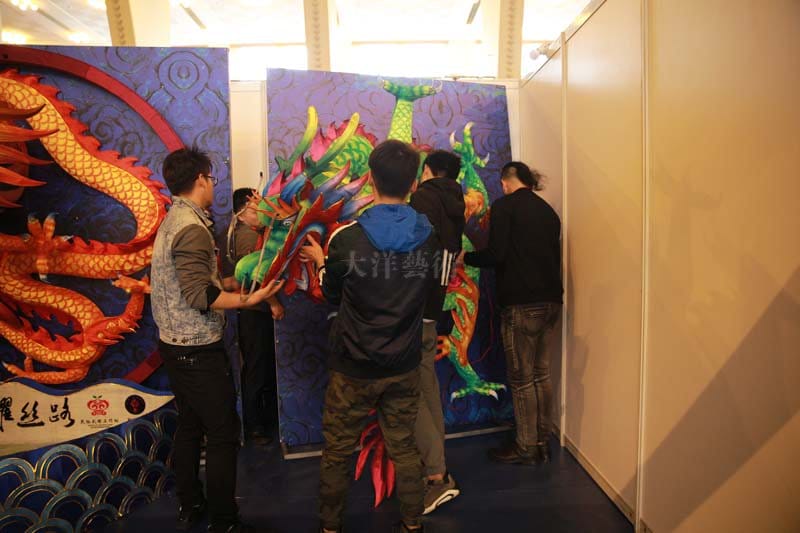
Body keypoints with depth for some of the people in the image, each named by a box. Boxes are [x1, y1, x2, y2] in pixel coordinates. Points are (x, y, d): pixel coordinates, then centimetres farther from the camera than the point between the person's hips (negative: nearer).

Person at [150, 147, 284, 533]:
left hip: (175, 344, 10)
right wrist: (248, 300, -26)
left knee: (189, 426, 20)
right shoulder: (193, 228, -20)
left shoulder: (172, 220, 10)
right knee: (223, 434, 0)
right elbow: (199, 295, -25)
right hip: (198, 350, -10)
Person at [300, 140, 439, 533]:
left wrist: (320, 261, 17)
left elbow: (332, 294, -2)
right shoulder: (430, 236, -8)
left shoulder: (346, 239, -18)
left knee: (337, 453, 16)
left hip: (354, 369, -3)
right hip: (405, 367, 3)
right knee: (404, 448, 19)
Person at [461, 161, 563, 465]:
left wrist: (466, 257, 2)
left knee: (522, 379, 4)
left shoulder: (504, 207, -7)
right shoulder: (548, 211, 13)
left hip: (521, 303, -7)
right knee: (541, 374, 15)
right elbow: (553, 255, 16)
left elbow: (496, 255, -14)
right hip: (550, 300, 7)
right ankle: (541, 443, 26)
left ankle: (526, 448, 16)